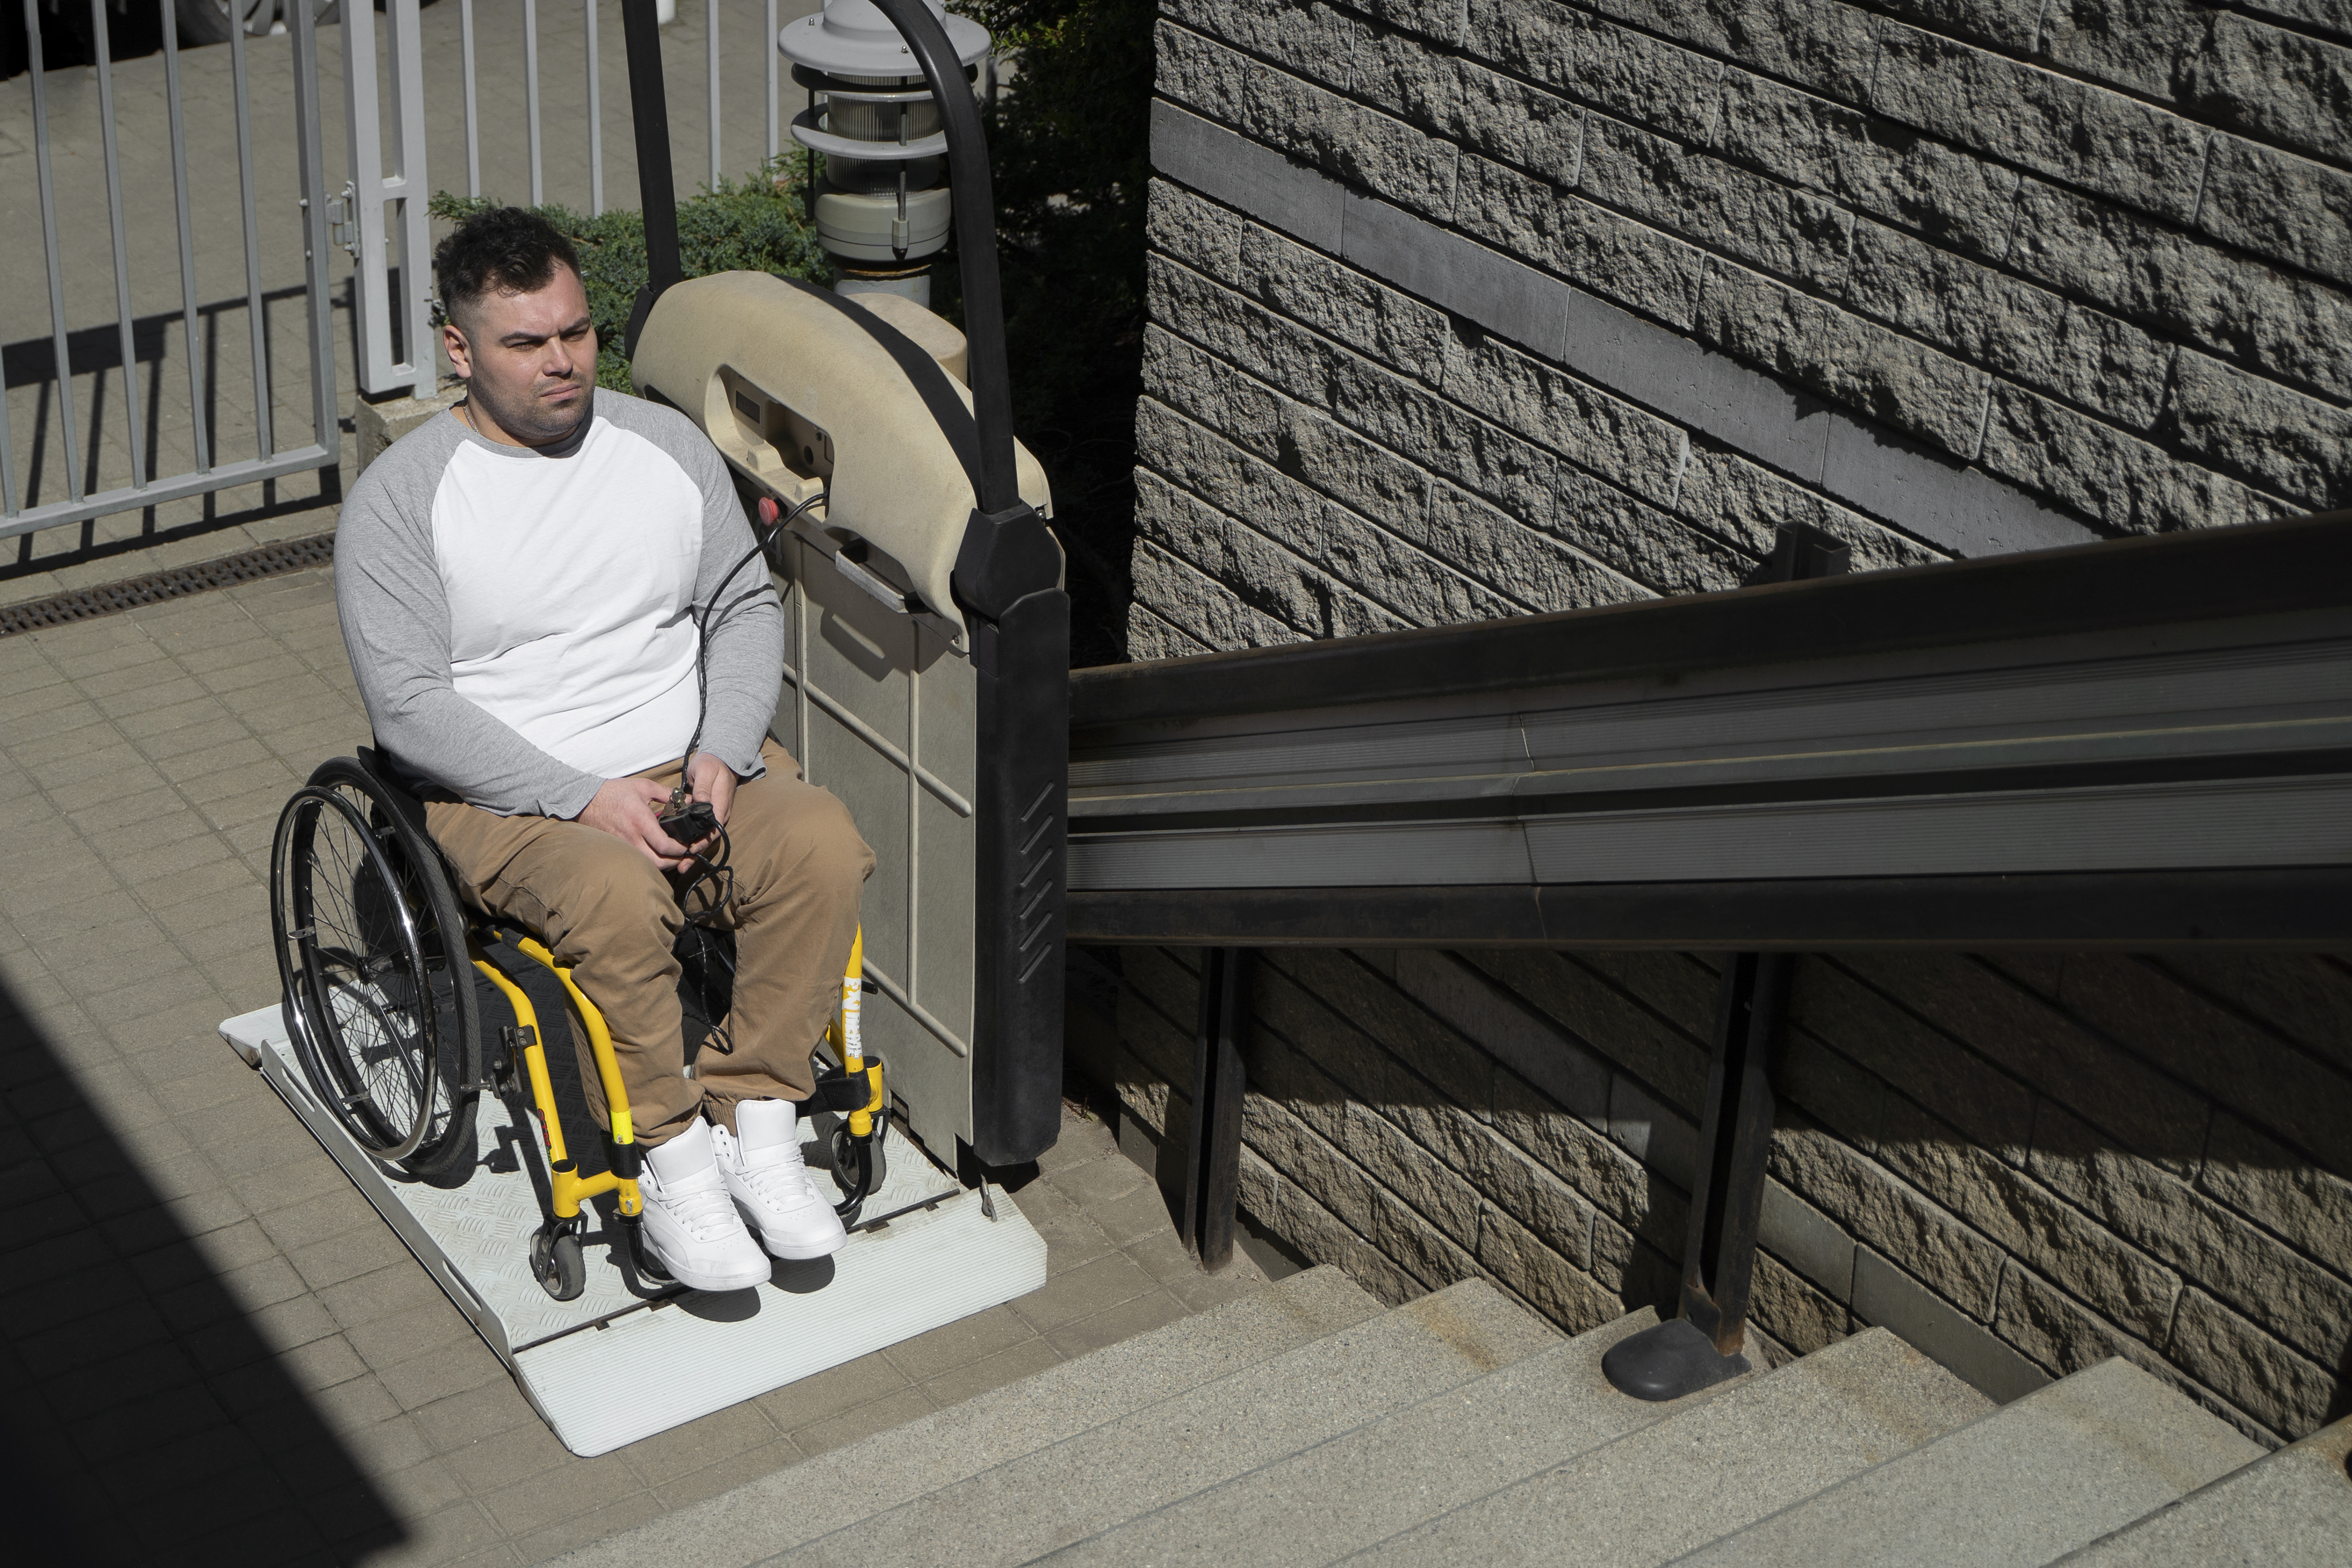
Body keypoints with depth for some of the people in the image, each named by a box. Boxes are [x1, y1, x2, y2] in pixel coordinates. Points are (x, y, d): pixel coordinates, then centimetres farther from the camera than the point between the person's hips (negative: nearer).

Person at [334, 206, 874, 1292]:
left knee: (824, 845, -25)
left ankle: (753, 1121, -13)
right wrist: (584, 796, -22)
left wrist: (723, 754, -11)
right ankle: (669, 1162, -16)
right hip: (507, 794, -4)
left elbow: (747, 609, 8)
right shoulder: (398, 500, -7)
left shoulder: (667, 445, 6)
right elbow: (410, 707, -13)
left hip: (692, 762, 4)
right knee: (616, 898, -36)